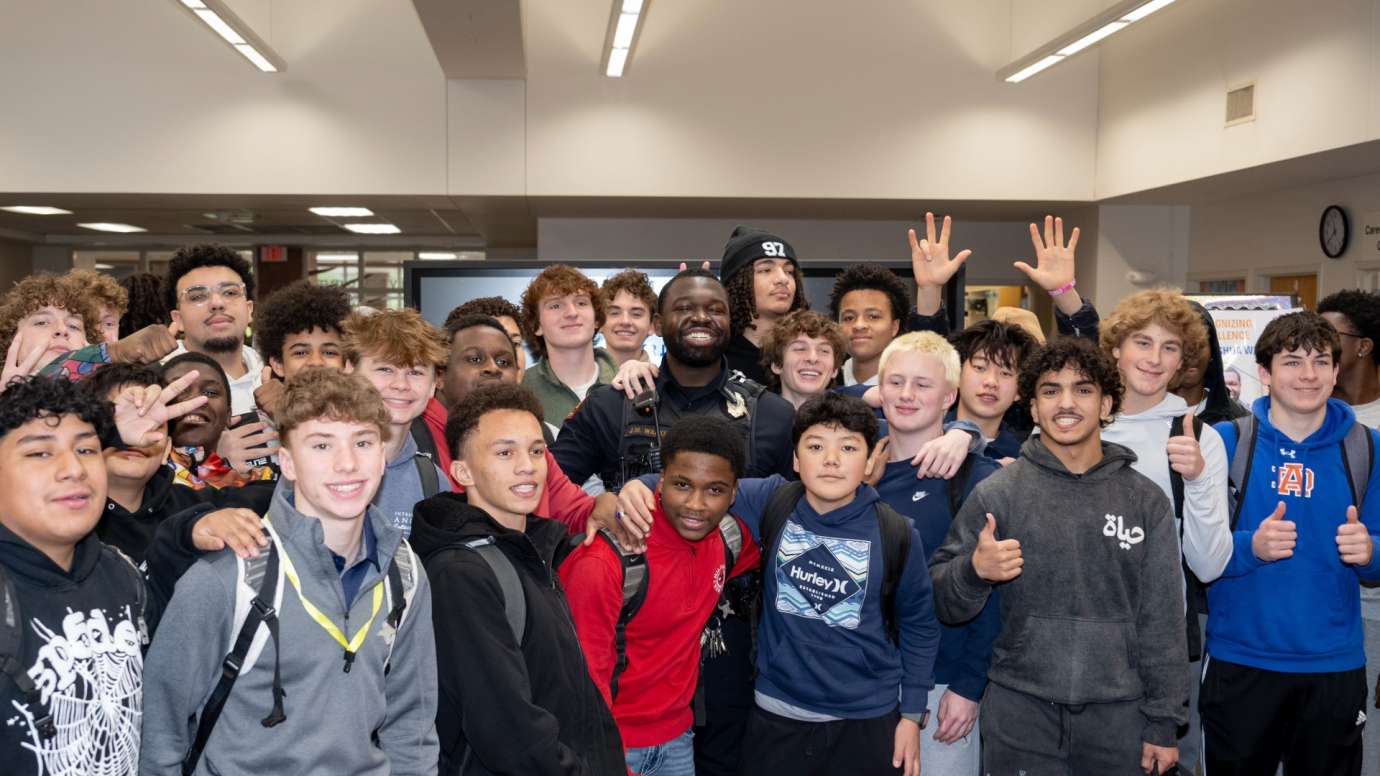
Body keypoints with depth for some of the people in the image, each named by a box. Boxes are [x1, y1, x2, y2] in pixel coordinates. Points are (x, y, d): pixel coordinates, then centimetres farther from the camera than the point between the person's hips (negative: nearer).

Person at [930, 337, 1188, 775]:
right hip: (1018, 711, -1)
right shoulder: (996, 493, -3)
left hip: (1118, 714, 1)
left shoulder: (1146, 501, 2)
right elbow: (943, 603, -1)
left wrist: (1163, 722, 2)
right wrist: (974, 571, -21)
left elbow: (1162, 619, 4)